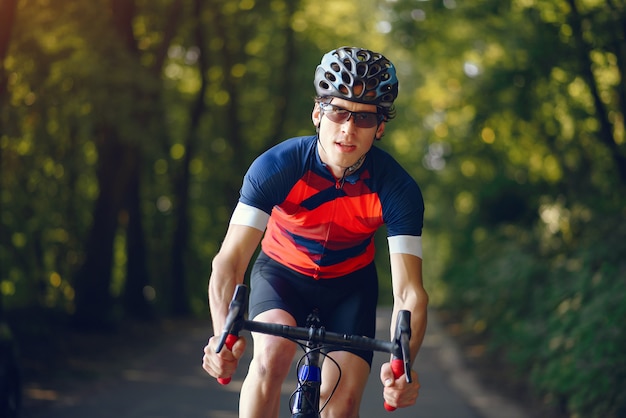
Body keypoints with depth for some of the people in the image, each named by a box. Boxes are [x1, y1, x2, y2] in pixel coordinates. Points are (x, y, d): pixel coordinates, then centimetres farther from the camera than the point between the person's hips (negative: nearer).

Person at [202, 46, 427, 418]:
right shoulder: (277, 167, -30)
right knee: (273, 351, -31)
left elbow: (410, 292, -32)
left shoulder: (399, 190, -27)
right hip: (282, 272, -1)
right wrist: (224, 334, -56)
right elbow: (230, 259, -36)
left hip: (351, 283, 1)